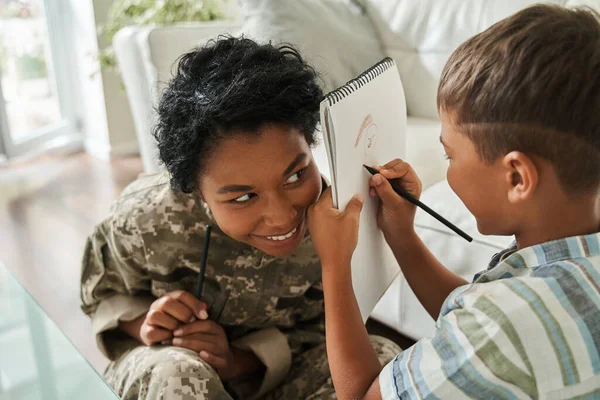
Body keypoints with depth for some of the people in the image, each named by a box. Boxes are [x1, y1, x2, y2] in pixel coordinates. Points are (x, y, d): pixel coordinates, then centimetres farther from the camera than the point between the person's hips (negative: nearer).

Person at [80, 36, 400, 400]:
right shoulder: (146, 220, -28)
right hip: (165, 361, -1)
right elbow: (102, 293, -5)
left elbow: (318, 331, -11)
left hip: (271, 371, 2)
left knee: (381, 359, -21)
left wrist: (240, 362, -30)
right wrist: (143, 324, -28)